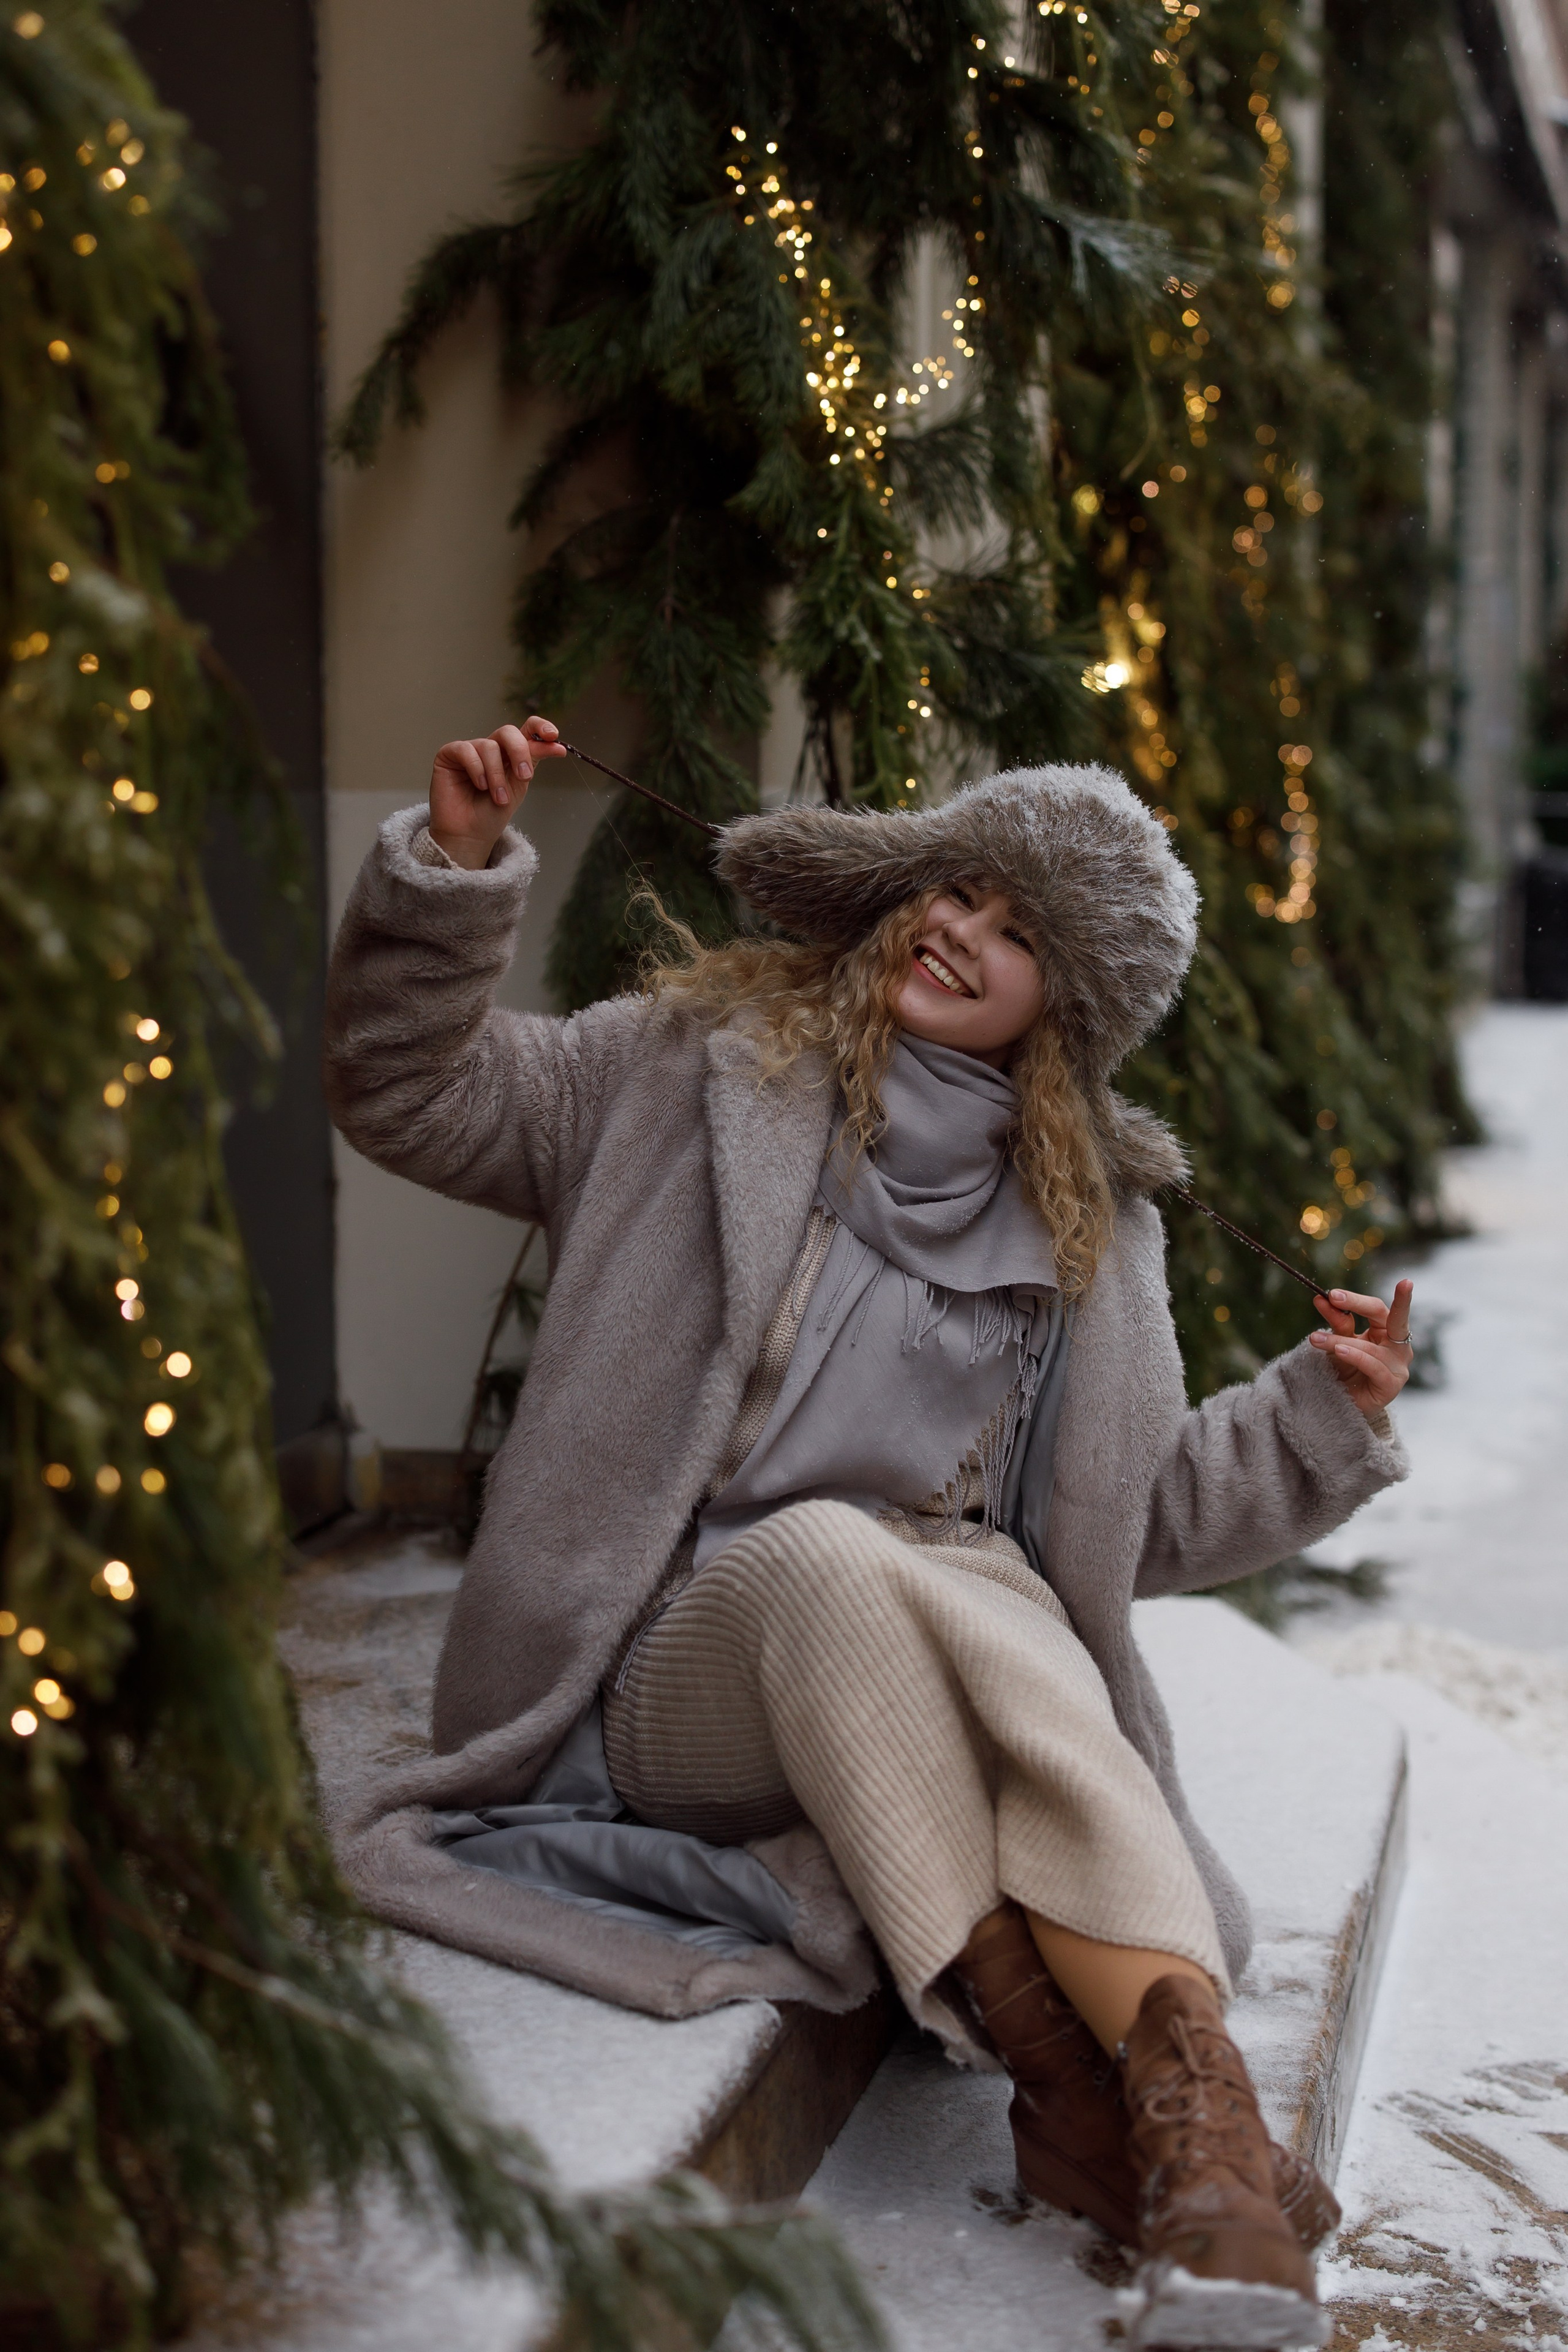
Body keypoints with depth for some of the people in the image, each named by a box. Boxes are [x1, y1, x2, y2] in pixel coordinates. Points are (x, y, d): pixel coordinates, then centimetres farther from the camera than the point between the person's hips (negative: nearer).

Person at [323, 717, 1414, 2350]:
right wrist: (456, 868, -8)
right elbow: (414, 1093, 6)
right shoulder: (689, 1069, 13)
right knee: (825, 1553, -37)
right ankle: (1058, 2063, -44)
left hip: (949, 1629, 2)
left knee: (991, 1596, -35)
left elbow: (1140, 1517, 20)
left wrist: (1323, 1417, 5)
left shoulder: (1092, 1221, 19)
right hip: (684, 1661, -2)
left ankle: (1187, 2084, -50)